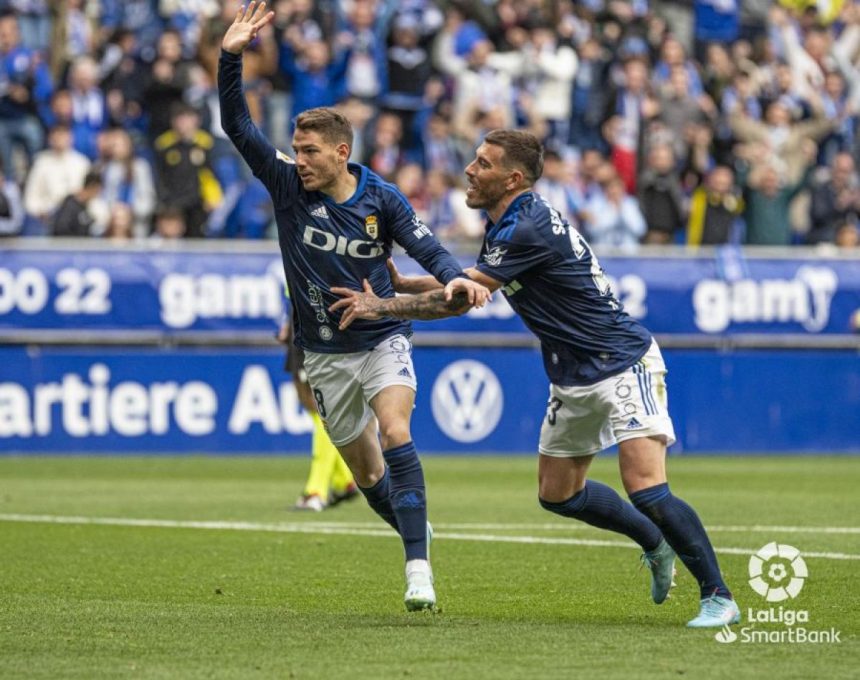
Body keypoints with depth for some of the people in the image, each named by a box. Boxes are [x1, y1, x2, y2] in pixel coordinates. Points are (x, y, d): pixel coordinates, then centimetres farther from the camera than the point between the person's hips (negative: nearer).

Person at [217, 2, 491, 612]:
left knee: (395, 433, -26)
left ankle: (419, 569, -31)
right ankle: (417, 532, 36)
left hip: (383, 338, -3)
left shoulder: (381, 199, -8)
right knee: (365, 470, 9)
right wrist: (231, 58, -24)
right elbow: (238, 126, -11)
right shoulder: (287, 184, -5)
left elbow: (426, 246, -10)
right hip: (326, 352, 3)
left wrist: (454, 278, -33)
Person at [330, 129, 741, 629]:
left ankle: (719, 596, -11)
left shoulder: (529, 230, -24)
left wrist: (383, 306, -10)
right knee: (558, 494, 17)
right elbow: (470, 283, 23)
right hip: (574, 376, 10)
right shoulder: (507, 225, 7)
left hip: (623, 364, -10)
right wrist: (395, 283, 16)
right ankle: (657, 543, 36)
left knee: (647, 491, -20)